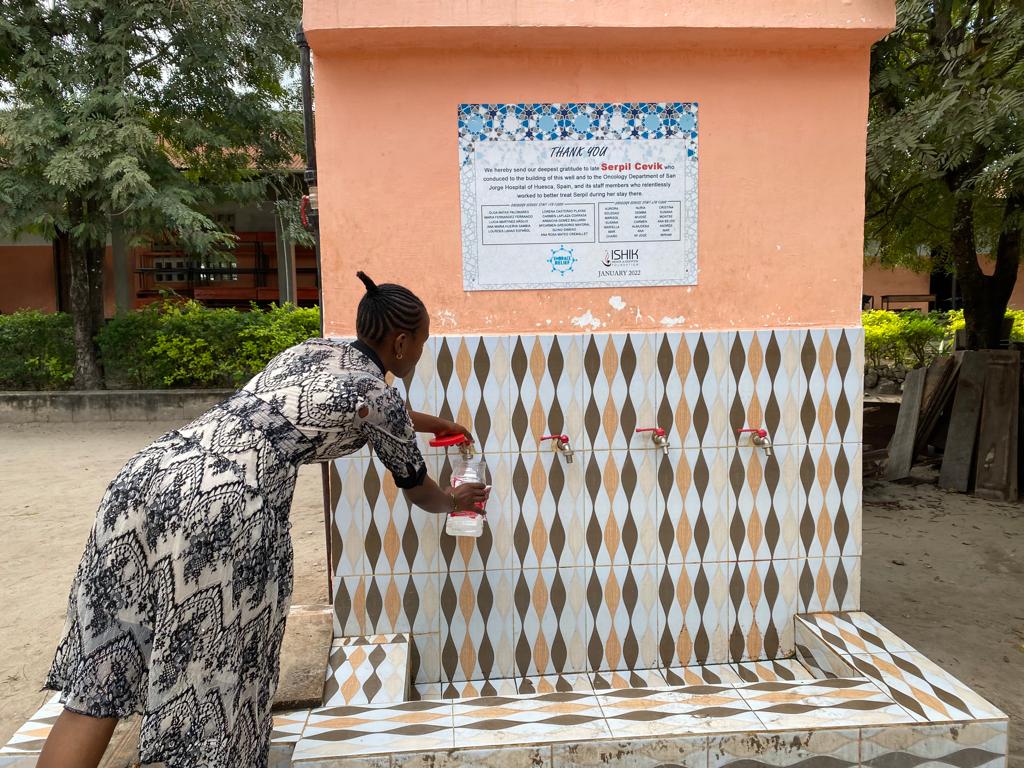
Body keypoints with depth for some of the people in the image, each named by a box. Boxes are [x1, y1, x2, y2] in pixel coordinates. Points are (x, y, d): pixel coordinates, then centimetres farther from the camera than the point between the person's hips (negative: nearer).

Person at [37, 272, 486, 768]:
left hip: (147, 475, 8)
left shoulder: (312, 349, 26)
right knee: (208, 691, 9)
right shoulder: (381, 397, 6)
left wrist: (431, 422, 61)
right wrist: (456, 501, 45)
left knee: (97, 682, 13)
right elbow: (418, 490, 23)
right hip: (224, 503, -7)